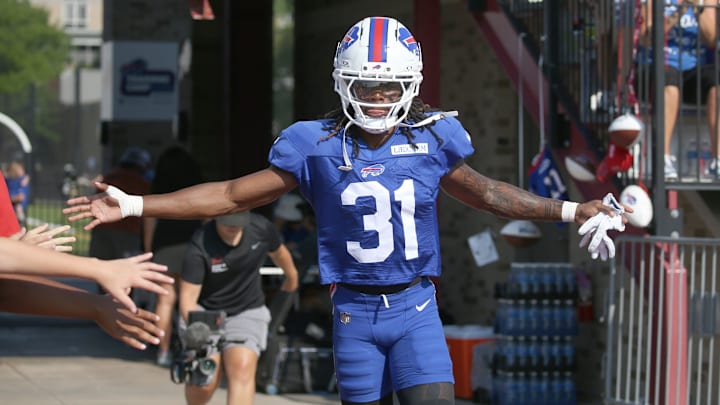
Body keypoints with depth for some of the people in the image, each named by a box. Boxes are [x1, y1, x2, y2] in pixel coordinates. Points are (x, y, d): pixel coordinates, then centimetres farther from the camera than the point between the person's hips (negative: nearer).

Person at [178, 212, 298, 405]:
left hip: (248, 311, 2)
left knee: (242, 369, -22)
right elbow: (188, 297, -26)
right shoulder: (200, 246, -23)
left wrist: (291, 275, 32)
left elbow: (278, 251, 12)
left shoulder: (261, 228, -12)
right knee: (204, 381, -8)